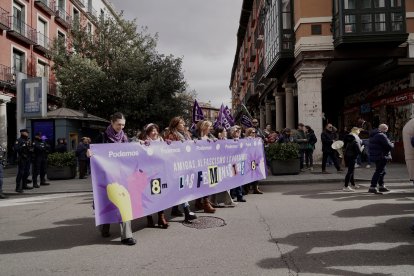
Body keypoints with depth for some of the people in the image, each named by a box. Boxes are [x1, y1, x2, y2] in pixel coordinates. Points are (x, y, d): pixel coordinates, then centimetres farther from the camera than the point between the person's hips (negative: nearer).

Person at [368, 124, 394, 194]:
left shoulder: (373, 135, 13)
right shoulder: (381, 135, -18)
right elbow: (389, 146, -20)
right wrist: (392, 144, 3)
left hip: (375, 156, 10)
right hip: (381, 156, -10)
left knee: (381, 171, 20)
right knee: (379, 171, -7)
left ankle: (381, 186, 29)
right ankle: (372, 187, -10)